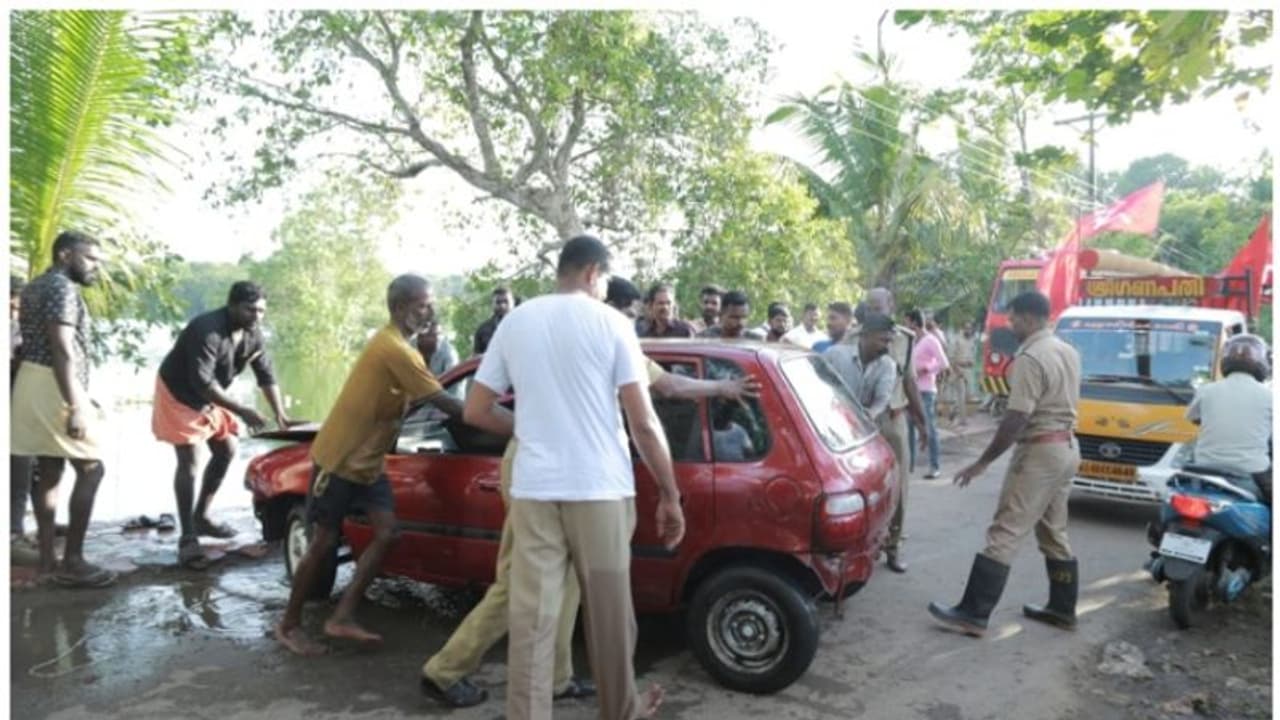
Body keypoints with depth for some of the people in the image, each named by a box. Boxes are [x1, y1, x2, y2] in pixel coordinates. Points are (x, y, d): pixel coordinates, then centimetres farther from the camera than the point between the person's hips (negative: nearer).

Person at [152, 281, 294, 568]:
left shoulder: (253, 334, -9)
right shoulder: (208, 330, -33)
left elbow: (266, 375, -1)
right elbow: (202, 382, -36)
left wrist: (280, 414, -9)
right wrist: (241, 411, -37)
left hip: (210, 397, 8)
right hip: (178, 393, -8)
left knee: (227, 450, 10)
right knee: (189, 462, -13)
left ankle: (201, 517, 25)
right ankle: (188, 539, -10)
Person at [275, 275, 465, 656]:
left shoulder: (398, 345, 9)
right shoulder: (394, 349, -23)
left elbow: (431, 395, 13)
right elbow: (444, 402, -23)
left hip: (368, 461, 9)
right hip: (339, 457, -9)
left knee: (385, 533, -1)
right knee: (323, 543, 2)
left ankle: (341, 618, 6)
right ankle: (289, 625, 18)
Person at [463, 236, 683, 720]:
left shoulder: (515, 322, 7)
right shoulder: (610, 322, -4)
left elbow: (475, 411, 9)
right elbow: (643, 422, -8)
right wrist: (670, 494, 0)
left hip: (533, 490, 3)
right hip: (600, 488, -2)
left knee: (531, 616, 5)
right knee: (609, 612, 13)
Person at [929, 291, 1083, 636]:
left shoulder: (1030, 358, -19)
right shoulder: (1069, 352, 11)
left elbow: (1016, 420, -23)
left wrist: (983, 462, -18)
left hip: (1040, 452, -10)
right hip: (1067, 448, 10)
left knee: (1004, 534, -8)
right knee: (1055, 534, 18)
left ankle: (973, 614, -7)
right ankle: (1062, 608, 26)